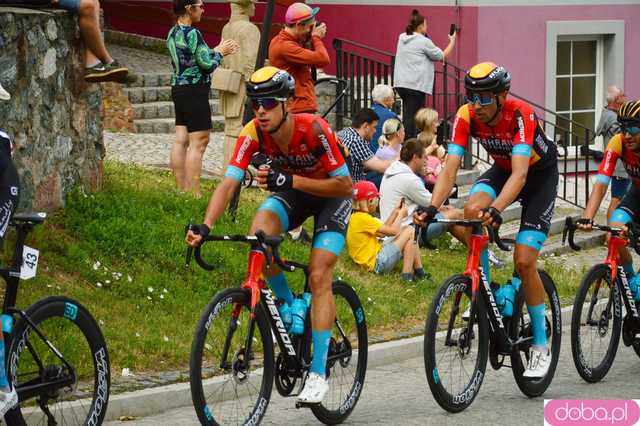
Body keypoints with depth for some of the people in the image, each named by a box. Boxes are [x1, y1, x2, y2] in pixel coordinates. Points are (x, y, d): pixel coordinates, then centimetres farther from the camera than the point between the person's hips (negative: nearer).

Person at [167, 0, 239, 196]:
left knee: (181, 141, 9)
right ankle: (194, 194, -8)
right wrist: (220, 52, 3)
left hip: (178, 89, 9)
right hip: (195, 91, -9)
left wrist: (216, 50, 16)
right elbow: (207, 65, -15)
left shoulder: (173, 33, 10)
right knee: (198, 143, -6)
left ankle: (182, 189, 12)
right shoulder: (193, 34, -17)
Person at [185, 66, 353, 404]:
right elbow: (228, 184, -29)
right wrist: (205, 227, -45)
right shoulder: (254, 134, -23)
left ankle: (318, 373, -10)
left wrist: (291, 180, -40)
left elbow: (345, 186, -29)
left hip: (331, 196, -4)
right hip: (291, 191, 4)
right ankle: (290, 307, -2)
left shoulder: (314, 130, -34)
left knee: (318, 276, -16)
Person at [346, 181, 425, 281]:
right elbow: (393, 231, -16)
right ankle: (407, 274, -9)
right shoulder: (363, 218, -20)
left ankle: (419, 271, 13)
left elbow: (383, 231, 16)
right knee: (410, 232, -9)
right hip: (377, 263, -11)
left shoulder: (356, 217, 12)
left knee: (407, 228, 15)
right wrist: (401, 214, 1)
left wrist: (395, 213, 16)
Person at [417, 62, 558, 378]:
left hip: (540, 174, -4)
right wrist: (432, 207, -45)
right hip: (502, 169, 4)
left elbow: (520, 173, -45)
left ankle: (540, 346, 1)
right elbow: (450, 169, -28)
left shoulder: (521, 115, -35)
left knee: (524, 260, -14)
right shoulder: (466, 116, -23)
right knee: (472, 210, -29)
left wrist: (496, 210, -61)